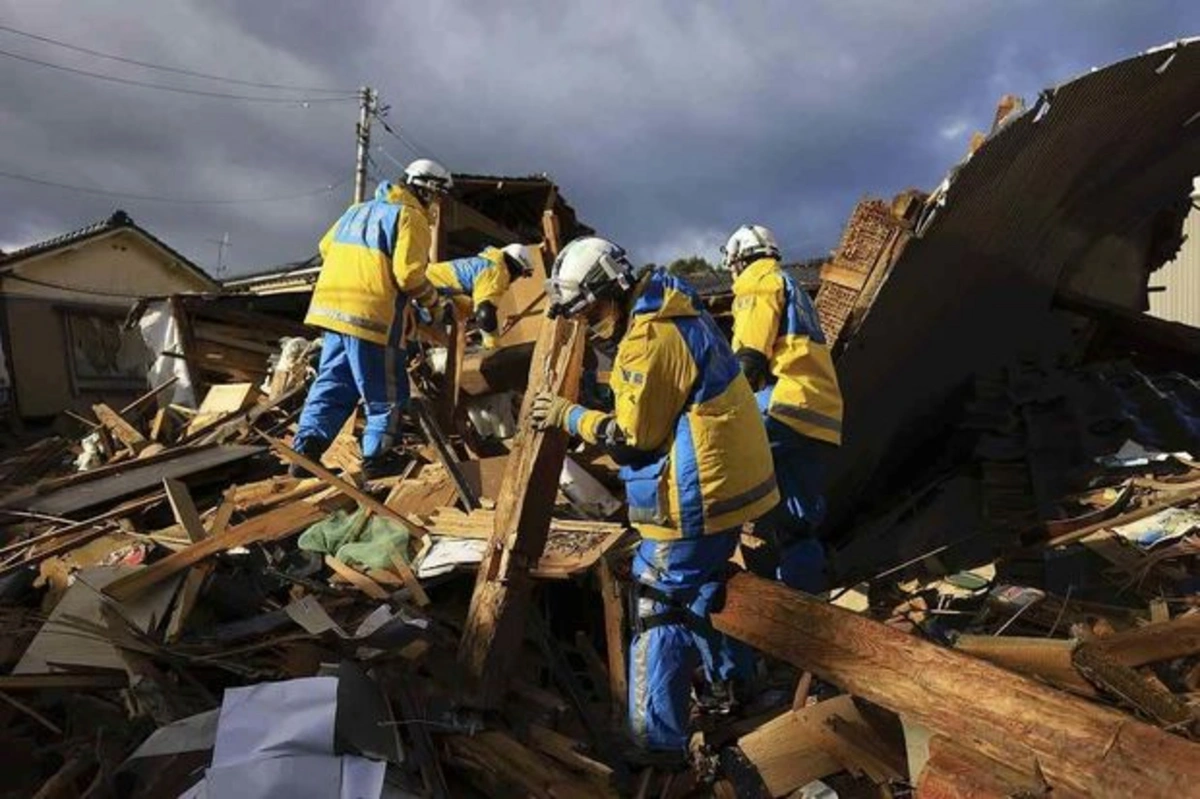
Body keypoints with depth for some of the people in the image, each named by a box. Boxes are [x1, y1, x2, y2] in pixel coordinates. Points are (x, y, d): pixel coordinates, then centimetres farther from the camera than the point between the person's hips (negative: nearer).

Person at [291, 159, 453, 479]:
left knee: (330, 386, 14)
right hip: (373, 317, -8)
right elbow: (409, 274, -15)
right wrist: (432, 300, 2)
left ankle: (305, 449, 5)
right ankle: (375, 459, 13)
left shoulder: (359, 209, 20)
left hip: (332, 308, 8)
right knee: (387, 395, 7)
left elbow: (326, 246, 25)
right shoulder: (410, 216, -5)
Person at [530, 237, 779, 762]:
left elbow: (634, 436, -16)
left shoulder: (650, 338, -22)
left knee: (660, 611, 1)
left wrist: (569, 416, -6)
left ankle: (655, 742, 11)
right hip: (729, 480, 10)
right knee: (697, 596, 26)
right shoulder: (672, 311, 10)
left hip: (697, 496, -10)